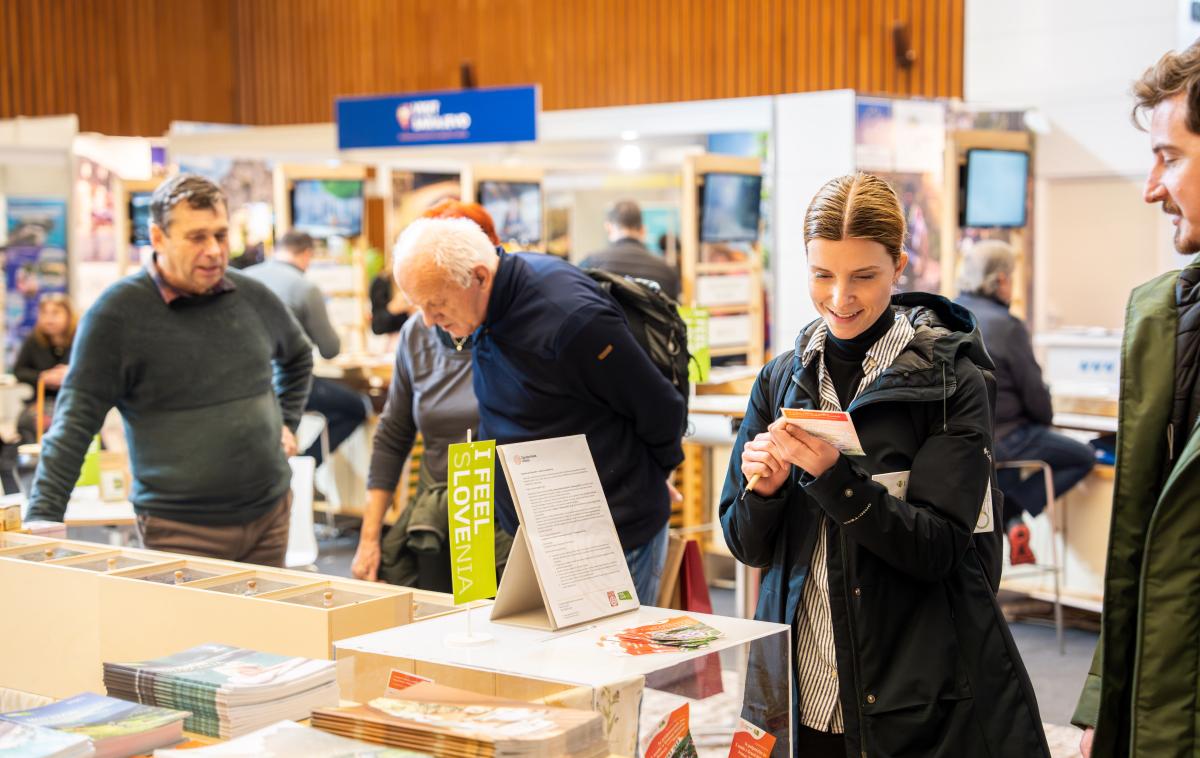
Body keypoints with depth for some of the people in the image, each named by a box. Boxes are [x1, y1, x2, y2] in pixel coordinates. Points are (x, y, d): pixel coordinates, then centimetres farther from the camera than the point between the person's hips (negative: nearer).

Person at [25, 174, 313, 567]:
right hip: (181, 532, -5)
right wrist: (43, 517, -19)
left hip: (270, 518, 5)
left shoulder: (253, 298, 5)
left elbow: (298, 356, 27)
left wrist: (286, 423, 18)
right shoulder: (117, 313, -10)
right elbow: (75, 420, -13)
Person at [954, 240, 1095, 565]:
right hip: (998, 440, -7)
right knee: (1083, 457, 10)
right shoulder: (1005, 325, -16)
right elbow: (1034, 392, -10)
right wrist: (1046, 419, 13)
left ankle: (1005, 516, 20)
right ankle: (1009, 516, 0)